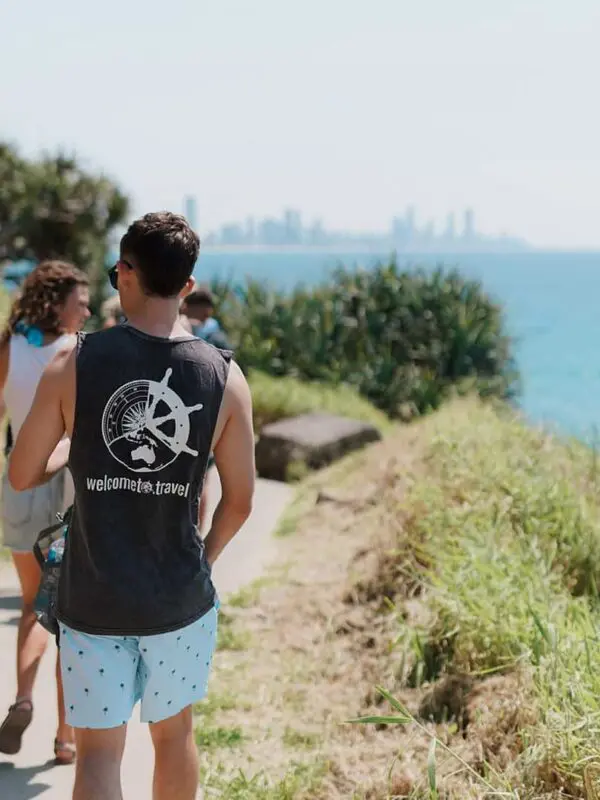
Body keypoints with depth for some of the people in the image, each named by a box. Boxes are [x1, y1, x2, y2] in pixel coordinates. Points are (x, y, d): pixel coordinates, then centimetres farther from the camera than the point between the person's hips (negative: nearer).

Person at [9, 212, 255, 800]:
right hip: (180, 599, 2)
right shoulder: (224, 377, -8)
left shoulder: (73, 365, -12)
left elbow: (21, 476, -3)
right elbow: (239, 501, -3)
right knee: (174, 734, 22)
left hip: (93, 599, -1)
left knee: (98, 750, 9)